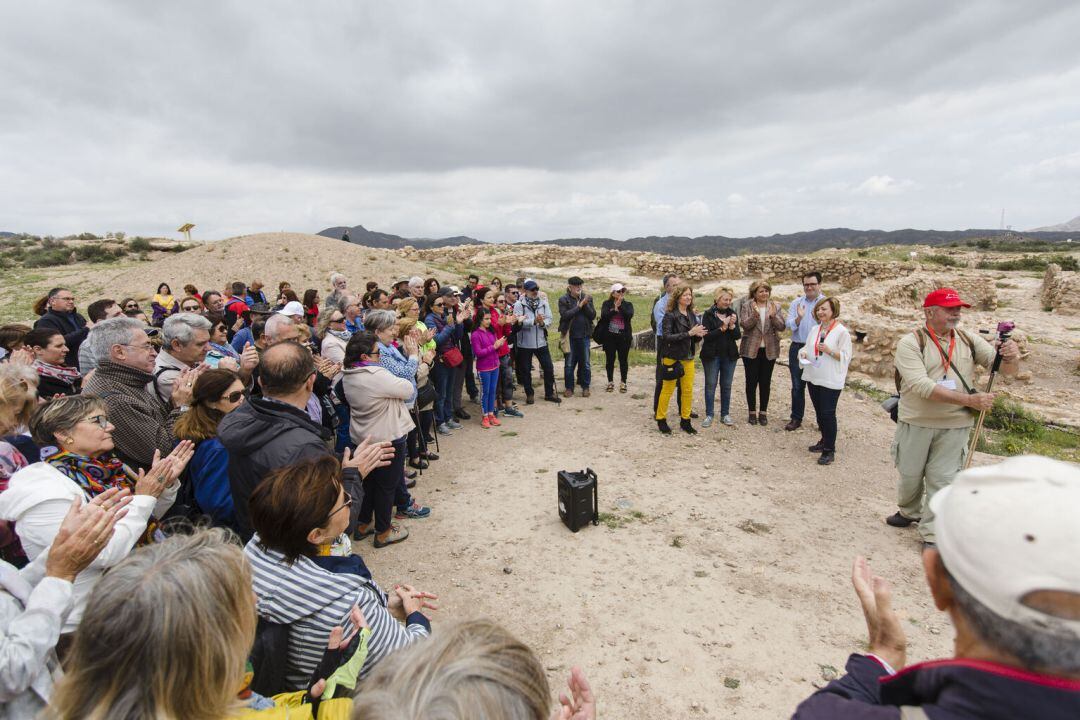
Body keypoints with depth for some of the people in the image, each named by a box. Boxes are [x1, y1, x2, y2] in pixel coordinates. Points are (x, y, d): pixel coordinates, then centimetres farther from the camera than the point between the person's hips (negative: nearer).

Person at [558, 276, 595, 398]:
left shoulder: (587, 298, 5)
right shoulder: (563, 300, -2)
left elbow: (593, 315, -1)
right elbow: (565, 315, -16)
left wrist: (585, 304, -15)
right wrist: (579, 305, -16)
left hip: (584, 335, 2)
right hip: (570, 336, -2)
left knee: (585, 363, 7)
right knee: (569, 363, 5)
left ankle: (585, 387, 19)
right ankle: (569, 387, 16)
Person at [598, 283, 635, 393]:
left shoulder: (628, 304, 6)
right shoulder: (607, 304, 4)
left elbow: (629, 315, -13)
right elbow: (604, 316, -12)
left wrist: (620, 306, -18)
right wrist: (614, 309, -21)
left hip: (624, 337, 0)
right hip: (609, 336, 0)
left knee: (623, 360, 4)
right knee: (610, 359, 6)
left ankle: (623, 382, 15)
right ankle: (610, 382, 19)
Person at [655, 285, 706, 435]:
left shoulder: (692, 315, 8)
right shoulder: (670, 315, -10)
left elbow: (694, 338, 15)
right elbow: (667, 337, -20)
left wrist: (698, 335, -9)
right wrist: (689, 333, -23)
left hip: (688, 358, 6)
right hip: (673, 357, -6)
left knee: (688, 390, 8)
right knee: (667, 390, 2)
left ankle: (685, 420, 20)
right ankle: (661, 419, 15)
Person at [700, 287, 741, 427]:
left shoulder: (732, 314, 6)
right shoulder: (708, 314, -6)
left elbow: (737, 336, 1)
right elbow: (706, 336, -14)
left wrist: (732, 326, -16)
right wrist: (722, 328, -21)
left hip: (729, 355, 4)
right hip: (712, 355, -3)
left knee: (726, 385, 9)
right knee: (710, 385, 2)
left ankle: (725, 414, 19)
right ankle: (709, 415, 10)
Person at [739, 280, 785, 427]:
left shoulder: (775, 306, 4)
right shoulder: (747, 306, -2)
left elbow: (781, 326, -4)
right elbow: (744, 324, -13)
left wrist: (773, 316, -23)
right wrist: (755, 315, -30)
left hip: (769, 350, 2)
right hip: (751, 349, -2)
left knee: (765, 382, 8)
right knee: (751, 381, 4)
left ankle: (763, 412, 20)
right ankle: (752, 412, 17)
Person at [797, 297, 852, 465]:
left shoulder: (841, 331, -10)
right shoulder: (814, 329, 8)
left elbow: (846, 356, -11)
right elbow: (807, 346, 16)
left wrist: (829, 351, -24)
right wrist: (803, 352, -6)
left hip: (831, 381, -6)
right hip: (813, 377, 7)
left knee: (828, 414, -4)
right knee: (819, 412, 16)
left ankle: (829, 450, 5)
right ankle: (825, 441, 33)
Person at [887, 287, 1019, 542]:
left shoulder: (969, 340, 1)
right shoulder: (910, 343, -12)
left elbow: (1007, 369, -2)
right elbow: (922, 386, -23)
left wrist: (1012, 358, -26)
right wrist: (969, 400, -27)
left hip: (955, 426, 2)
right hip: (915, 424, -2)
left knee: (942, 480, 6)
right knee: (910, 475, 16)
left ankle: (932, 535, 18)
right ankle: (909, 512, 42)